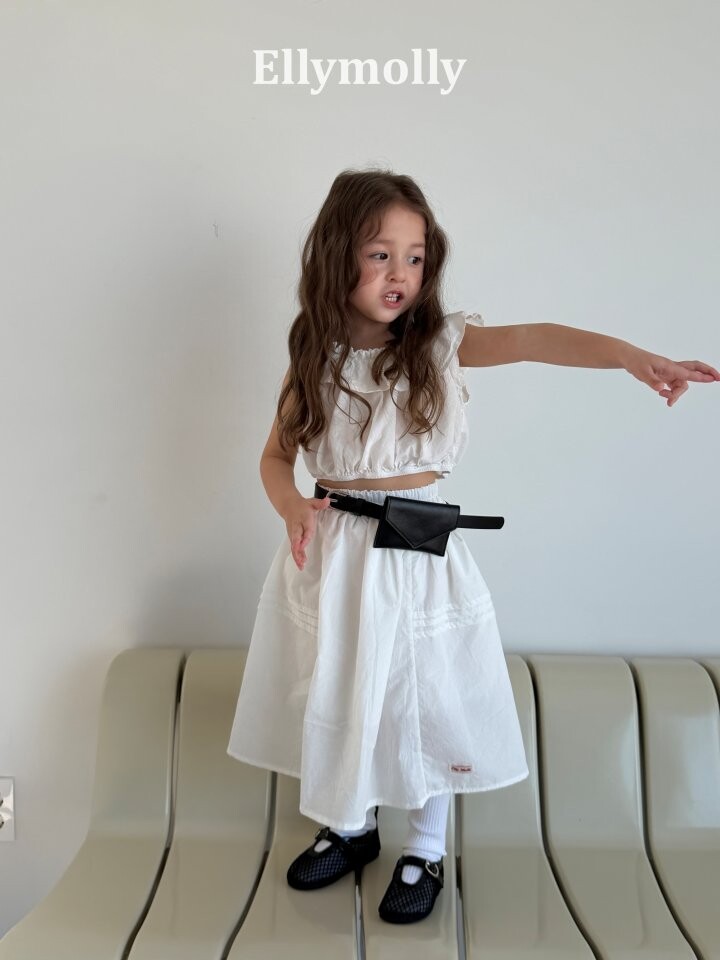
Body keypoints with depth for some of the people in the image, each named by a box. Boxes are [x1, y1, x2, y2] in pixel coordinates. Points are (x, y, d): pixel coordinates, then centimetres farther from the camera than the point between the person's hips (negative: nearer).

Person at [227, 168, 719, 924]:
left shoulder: (439, 343, -7)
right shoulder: (314, 359, 0)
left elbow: (531, 340, -24)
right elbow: (275, 456, 5)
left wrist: (631, 355, -40)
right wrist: (292, 507, -17)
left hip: (416, 552, -2)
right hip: (332, 551, 3)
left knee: (424, 697, 9)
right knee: (337, 695, 16)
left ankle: (425, 849, 34)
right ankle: (351, 828, 42)